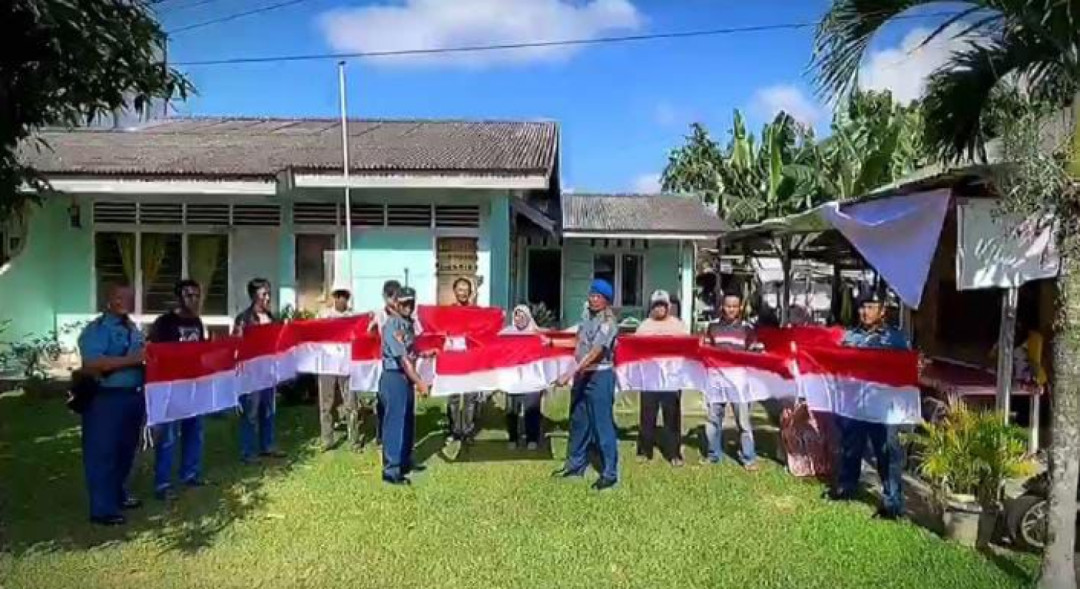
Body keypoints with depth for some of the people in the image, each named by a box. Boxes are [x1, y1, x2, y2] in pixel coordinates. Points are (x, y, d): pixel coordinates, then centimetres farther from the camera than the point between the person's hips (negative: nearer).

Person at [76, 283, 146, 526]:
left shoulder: (133, 328, 14)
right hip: (106, 399, -9)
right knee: (102, 454, 1)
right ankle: (103, 509, 8)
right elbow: (92, 364, -25)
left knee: (126, 450, 19)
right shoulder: (96, 329, -12)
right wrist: (132, 359, -27)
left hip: (134, 395, 9)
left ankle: (118, 494, 34)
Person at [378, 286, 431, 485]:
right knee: (394, 423, -4)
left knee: (407, 422, 18)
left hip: (406, 377, 9)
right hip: (395, 378, -9)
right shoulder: (392, 326, -18)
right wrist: (419, 382, -23)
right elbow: (402, 358, -23)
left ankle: (405, 461, 32)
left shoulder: (407, 323, 10)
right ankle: (391, 471, 4)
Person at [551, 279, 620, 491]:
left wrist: (569, 374, -30)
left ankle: (610, 473, 5)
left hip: (599, 377, -8)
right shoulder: (587, 317, 9)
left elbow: (594, 353, -25)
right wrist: (553, 342, 27)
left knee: (602, 425, -3)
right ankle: (575, 465, 30)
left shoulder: (608, 323, -16)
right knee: (578, 422, 16)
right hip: (582, 375, 8)